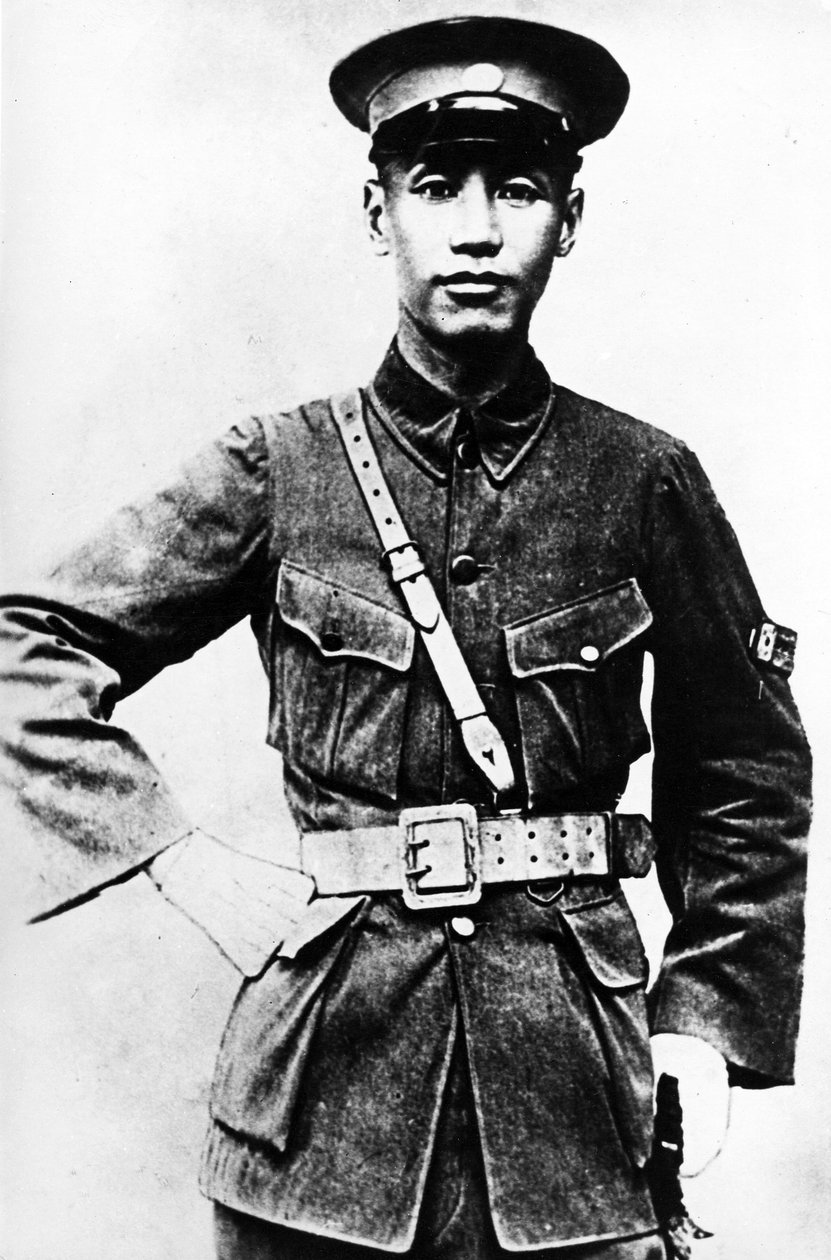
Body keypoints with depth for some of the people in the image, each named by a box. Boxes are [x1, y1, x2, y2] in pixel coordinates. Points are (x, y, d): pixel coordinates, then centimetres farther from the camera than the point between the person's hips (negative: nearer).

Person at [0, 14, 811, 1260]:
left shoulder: (645, 480, -1)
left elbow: (747, 777, 7)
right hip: (326, 1073, 0)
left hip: (577, 1075, 1)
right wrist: (192, 868, -7)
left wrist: (709, 1017, 0)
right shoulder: (277, 470, -4)